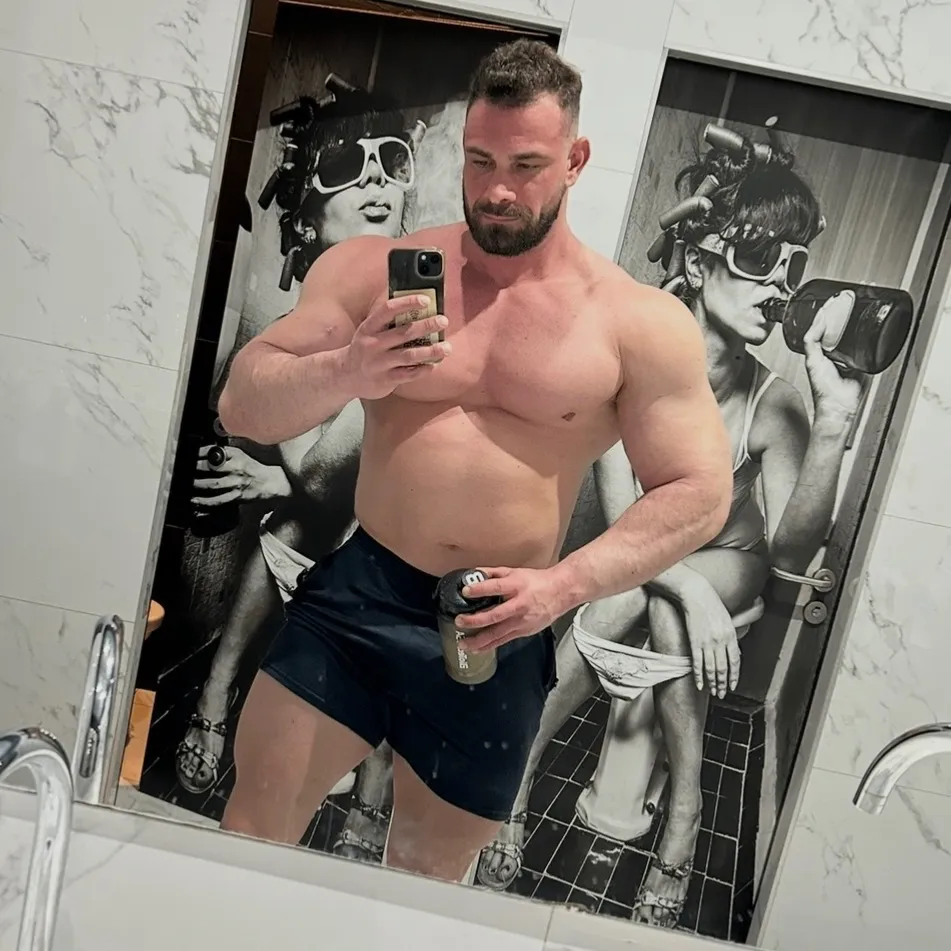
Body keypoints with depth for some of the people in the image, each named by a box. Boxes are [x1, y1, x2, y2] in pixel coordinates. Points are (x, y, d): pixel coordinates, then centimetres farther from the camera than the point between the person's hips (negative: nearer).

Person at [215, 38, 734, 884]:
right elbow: (242, 406, -2)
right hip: (356, 592, 1)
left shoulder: (643, 324, -4)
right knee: (252, 830, 7)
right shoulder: (372, 269, 0)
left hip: (499, 630, 0)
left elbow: (698, 493, -4)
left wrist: (564, 584, -18)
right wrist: (345, 372, -23)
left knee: (429, 878, 18)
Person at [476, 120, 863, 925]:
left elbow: (791, 552, -33)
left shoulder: (773, 407, -23)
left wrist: (834, 422, -45)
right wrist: (691, 589, -42)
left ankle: (683, 814, -16)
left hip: (729, 563, 0)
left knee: (636, 597, -29)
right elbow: (622, 522, -25)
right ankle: (512, 791, -15)